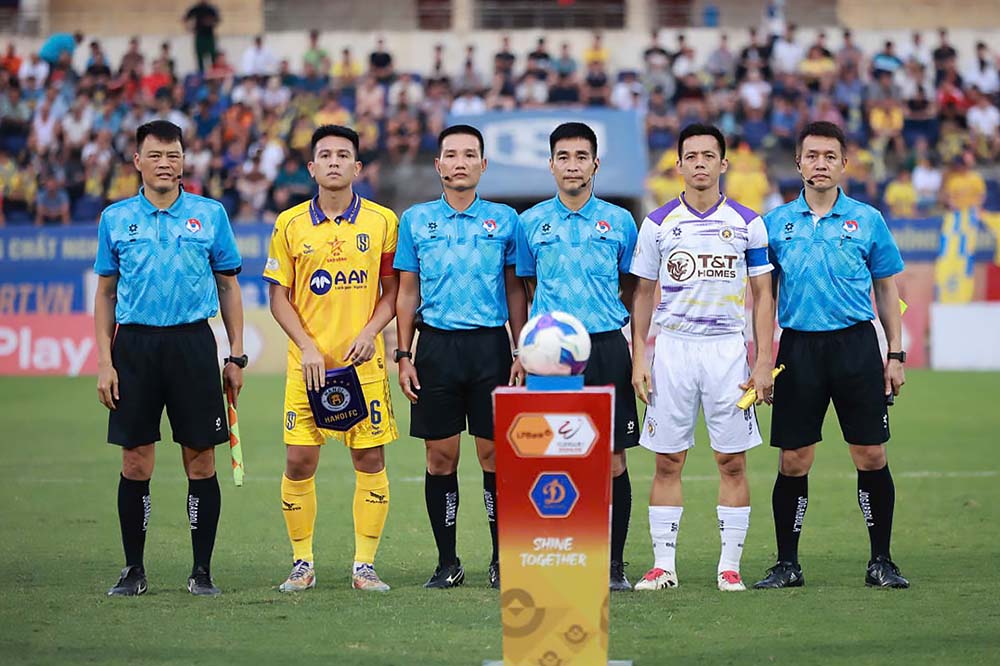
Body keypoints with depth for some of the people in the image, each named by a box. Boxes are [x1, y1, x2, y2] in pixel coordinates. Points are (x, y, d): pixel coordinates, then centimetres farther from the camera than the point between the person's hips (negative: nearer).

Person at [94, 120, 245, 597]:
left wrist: (236, 357, 4)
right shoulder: (115, 218, 7)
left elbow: (228, 288, 10)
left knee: (201, 460, 0)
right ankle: (133, 570, 11)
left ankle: (202, 571, 8)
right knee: (135, 462, 2)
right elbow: (105, 293, 11)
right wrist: (104, 361, 3)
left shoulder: (210, 214, 5)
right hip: (135, 343, 1)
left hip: (193, 342, 0)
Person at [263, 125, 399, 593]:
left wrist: (370, 331, -9)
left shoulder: (382, 221, 3)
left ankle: (364, 565, 8)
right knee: (299, 461, -2)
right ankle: (302, 564, 10)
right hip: (308, 362, 0)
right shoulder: (290, 224, 3)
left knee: (369, 459, 0)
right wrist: (308, 347, -6)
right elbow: (279, 295, 5)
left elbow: (394, 288, 7)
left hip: (364, 361, 0)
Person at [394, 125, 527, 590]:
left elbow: (516, 291, 9)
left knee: (494, 454, -1)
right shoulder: (416, 220, 7)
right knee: (441, 457, 2)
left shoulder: (504, 220, 6)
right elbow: (407, 293, 10)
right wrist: (403, 355, 3)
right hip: (436, 345, 1)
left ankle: (502, 560, 8)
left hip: (490, 345, -1)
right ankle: (447, 562, 10)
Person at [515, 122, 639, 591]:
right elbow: (526, 291, 14)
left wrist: (638, 347, 7)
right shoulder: (531, 223, 7)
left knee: (613, 461, -1)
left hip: (607, 347, 0)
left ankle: (614, 563, 7)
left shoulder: (619, 222, 6)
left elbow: (631, 290, 14)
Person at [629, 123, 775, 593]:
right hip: (672, 347, 1)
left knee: (732, 461, 0)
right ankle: (663, 565, 5)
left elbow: (763, 296, 4)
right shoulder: (657, 223, 5)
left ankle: (730, 566, 5)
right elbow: (643, 294, 9)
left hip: (727, 348, 0)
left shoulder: (747, 223, 3)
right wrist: (638, 358, 1)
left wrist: (764, 363, -3)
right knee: (667, 461, 1)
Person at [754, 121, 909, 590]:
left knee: (871, 457, -2)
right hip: (798, 345, 1)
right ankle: (787, 564, 10)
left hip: (855, 344, -1)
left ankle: (881, 562, 8)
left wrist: (895, 354, 4)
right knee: (793, 461, 1)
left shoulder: (866, 220, 4)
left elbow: (886, 290, 10)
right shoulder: (777, 223, 7)